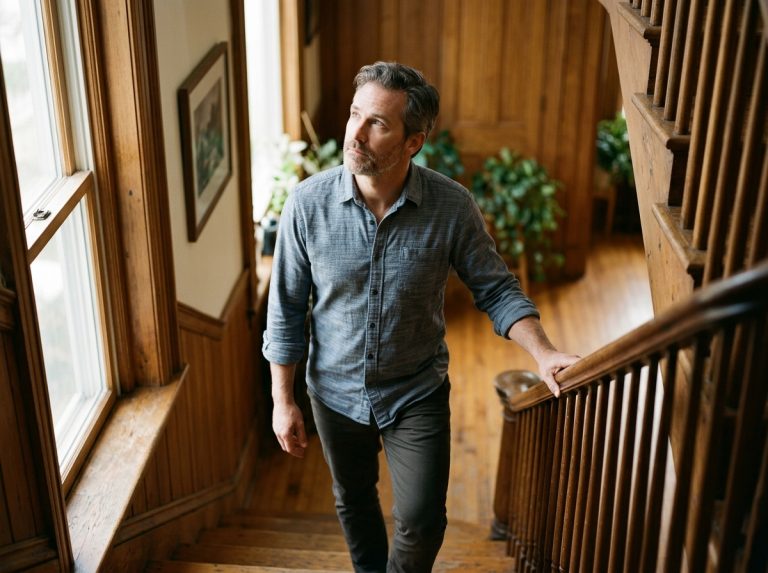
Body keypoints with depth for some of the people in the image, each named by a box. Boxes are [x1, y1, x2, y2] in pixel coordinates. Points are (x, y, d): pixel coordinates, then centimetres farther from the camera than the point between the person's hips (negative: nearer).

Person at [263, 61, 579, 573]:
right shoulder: (308, 203, -18)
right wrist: (283, 400, -5)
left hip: (418, 393, -1)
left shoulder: (453, 208, -20)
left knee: (422, 522, 4)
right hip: (336, 391, 1)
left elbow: (496, 290, -8)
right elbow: (287, 309, -8)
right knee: (353, 500, 23)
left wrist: (543, 353, -23)